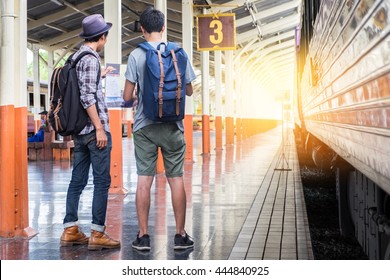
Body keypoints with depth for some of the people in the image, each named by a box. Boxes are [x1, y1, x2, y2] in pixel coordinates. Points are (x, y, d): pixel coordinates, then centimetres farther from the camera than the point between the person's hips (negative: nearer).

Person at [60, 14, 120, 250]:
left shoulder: (76, 57, 15)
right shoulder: (91, 58, -12)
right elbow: (87, 96, -19)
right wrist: (100, 128, -18)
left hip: (80, 129, 9)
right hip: (94, 128, -9)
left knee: (78, 180, 10)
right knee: (102, 181, -4)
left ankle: (71, 230, 13)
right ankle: (97, 234, -3)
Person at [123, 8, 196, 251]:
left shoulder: (136, 56, -5)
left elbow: (127, 96, -5)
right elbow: (189, 91, 7)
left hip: (144, 126, -1)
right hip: (172, 125, 1)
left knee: (144, 180, 4)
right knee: (176, 179, 7)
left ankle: (143, 236, 8)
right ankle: (181, 235, 12)